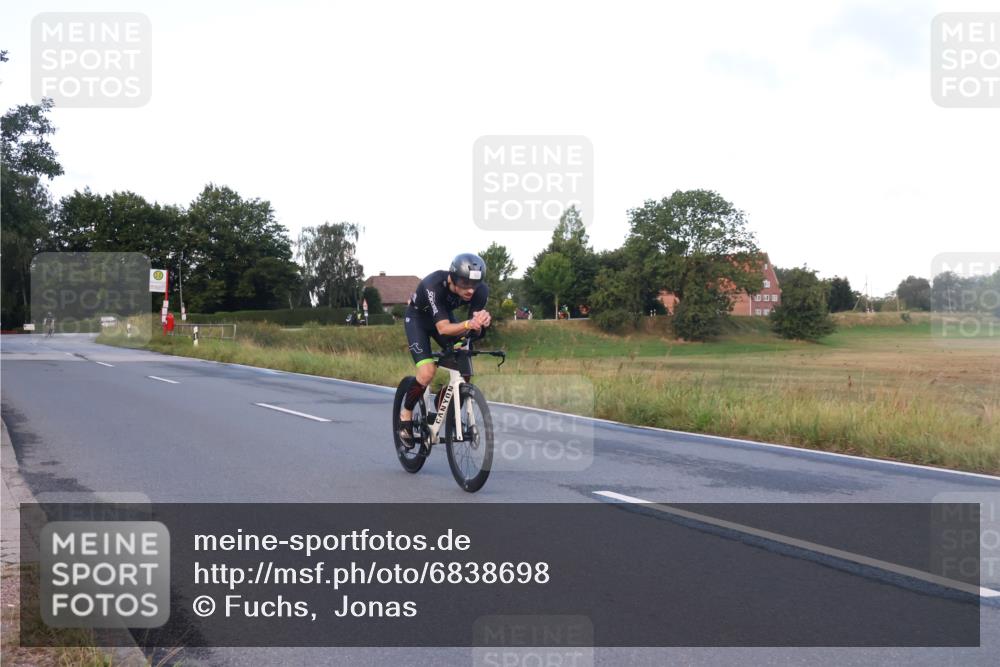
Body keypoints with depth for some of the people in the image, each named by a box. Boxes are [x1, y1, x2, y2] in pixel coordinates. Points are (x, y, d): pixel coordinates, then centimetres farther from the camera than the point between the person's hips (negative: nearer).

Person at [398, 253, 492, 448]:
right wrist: (468, 324, -64)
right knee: (427, 372, -22)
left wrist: (481, 324, -50)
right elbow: (443, 328, -46)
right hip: (417, 317, -4)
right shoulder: (434, 285, -40)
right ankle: (406, 414, 2)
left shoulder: (480, 291, -28)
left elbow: (475, 333, -27)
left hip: (445, 315, 4)